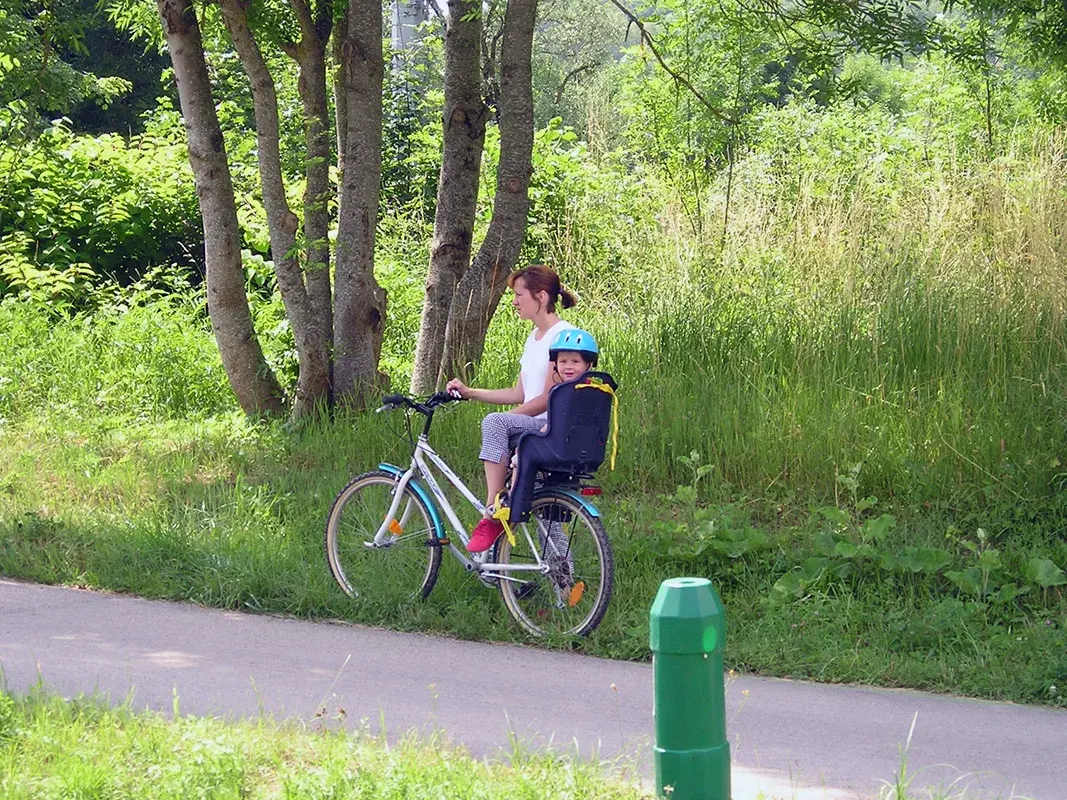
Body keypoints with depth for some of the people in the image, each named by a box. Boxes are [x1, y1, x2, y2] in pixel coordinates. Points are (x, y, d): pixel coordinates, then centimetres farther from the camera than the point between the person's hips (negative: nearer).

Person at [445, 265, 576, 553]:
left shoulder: (563, 334, -8)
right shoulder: (534, 337, 22)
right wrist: (469, 392, 16)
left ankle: (492, 515, -31)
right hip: (535, 431, 9)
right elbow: (519, 394, 22)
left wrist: (504, 419, -16)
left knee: (495, 422, -33)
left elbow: (548, 399, -14)